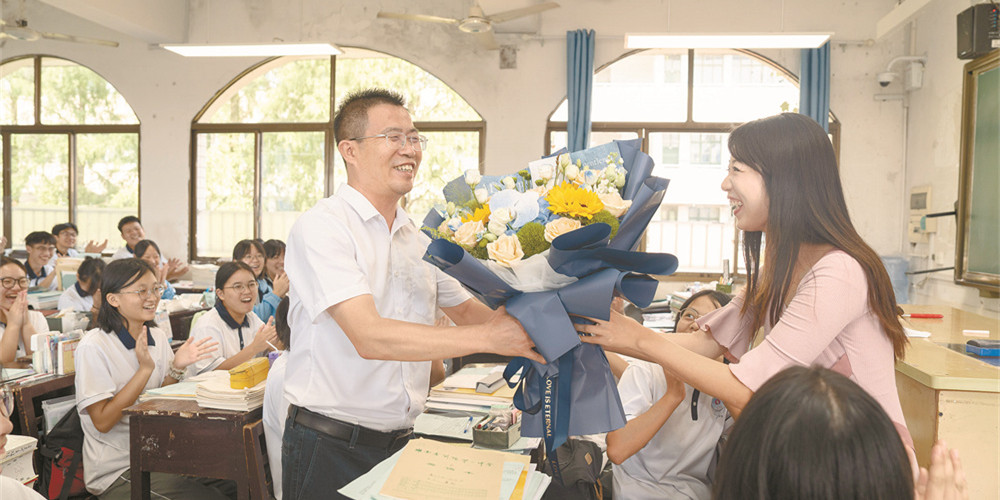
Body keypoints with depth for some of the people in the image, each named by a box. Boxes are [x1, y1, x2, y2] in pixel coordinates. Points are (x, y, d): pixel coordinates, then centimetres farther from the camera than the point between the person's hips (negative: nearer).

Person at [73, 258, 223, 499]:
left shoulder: (158, 337, 6)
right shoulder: (93, 346, -14)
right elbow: (103, 421, -18)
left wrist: (176, 368, -7)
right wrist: (145, 369, -22)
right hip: (116, 472, -6)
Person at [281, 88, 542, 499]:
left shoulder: (417, 238, 10)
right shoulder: (321, 226, -15)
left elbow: (466, 311, 17)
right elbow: (370, 337, -25)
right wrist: (488, 337, -26)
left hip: (399, 443, 7)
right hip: (329, 446, -6)